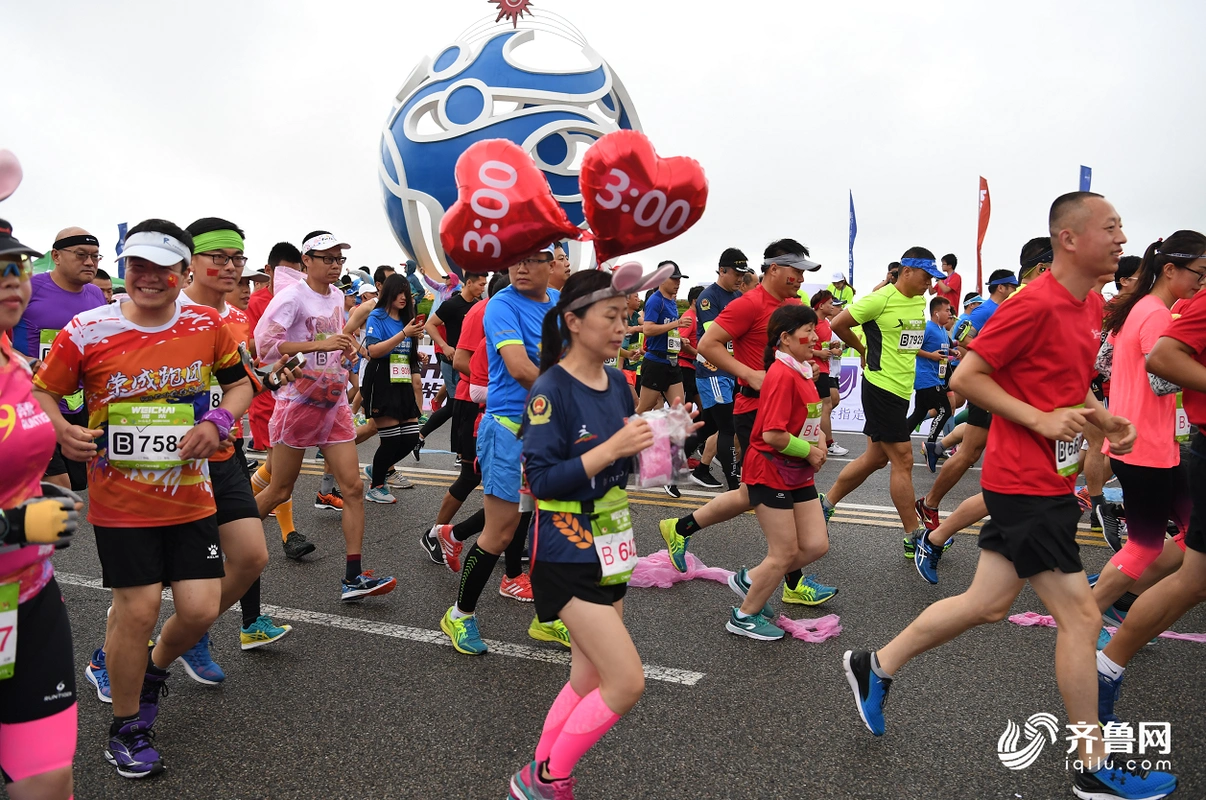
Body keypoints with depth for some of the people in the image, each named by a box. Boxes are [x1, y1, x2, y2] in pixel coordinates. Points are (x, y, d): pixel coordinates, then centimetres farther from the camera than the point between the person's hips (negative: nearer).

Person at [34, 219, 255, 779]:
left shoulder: (206, 325, -3)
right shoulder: (87, 331, -9)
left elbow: (240, 384, 11)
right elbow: (43, 391, 3)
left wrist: (217, 421, -9)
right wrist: (63, 431, -18)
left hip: (190, 497, 3)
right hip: (120, 501, -2)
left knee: (201, 610, 2)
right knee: (137, 609, 0)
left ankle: (154, 669, 39)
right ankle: (125, 727, 26)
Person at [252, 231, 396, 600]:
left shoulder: (337, 296, 11)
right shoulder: (292, 295, -11)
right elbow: (263, 342, -24)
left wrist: (346, 347, 7)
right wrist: (320, 345, -28)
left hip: (334, 404, 6)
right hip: (298, 401, -6)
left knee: (353, 487, -3)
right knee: (279, 492, 5)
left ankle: (353, 577, 1)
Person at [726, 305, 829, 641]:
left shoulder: (801, 371, 8)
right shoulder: (782, 375, -21)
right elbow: (772, 435, -27)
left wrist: (818, 443, 4)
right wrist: (810, 451, -13)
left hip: (799, 474, 9)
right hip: (770, 472, -9)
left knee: (816, 545, 7)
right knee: (785, 553, 0)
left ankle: (751, 580, 25)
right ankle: (744, 617, 19)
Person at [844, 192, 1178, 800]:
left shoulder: (1092, 305, 12)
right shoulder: (1035, 304, -17)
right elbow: (966, 378, -17)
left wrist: (1103, 418, 7)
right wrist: (1040, 419, -22)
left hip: (1044, 481, 10)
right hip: (1027, 483, -10)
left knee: (989, 603, 15)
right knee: (1080, 615, 0)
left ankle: (876, 667, 28)